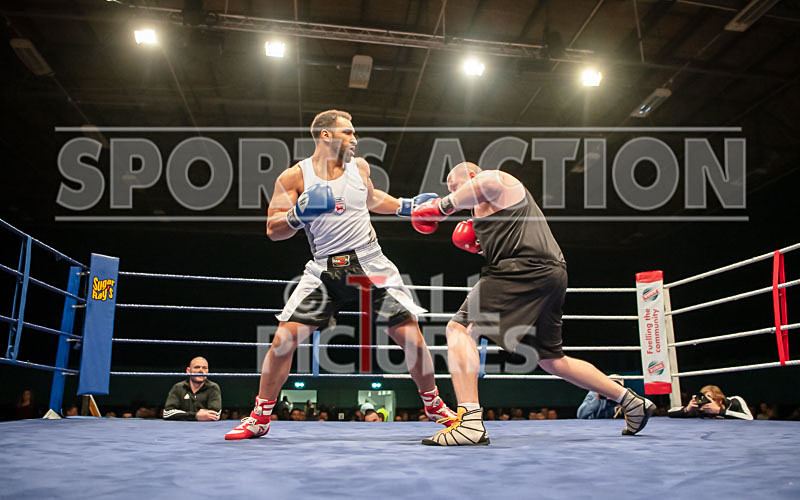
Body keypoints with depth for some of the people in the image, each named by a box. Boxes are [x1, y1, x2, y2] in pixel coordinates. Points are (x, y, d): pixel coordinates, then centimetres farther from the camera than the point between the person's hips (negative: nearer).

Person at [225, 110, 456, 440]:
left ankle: (433, 404, 20)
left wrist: (407, 206, 20)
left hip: (370, 264, 2)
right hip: (324, 269, -2)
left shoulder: (359, 167, 9)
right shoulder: (295, 176, -2)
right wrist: (299, 214, -23)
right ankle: (259, 419, 7)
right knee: (285, 337, -11)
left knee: (410, 335, -3)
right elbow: (273, 230, -5)